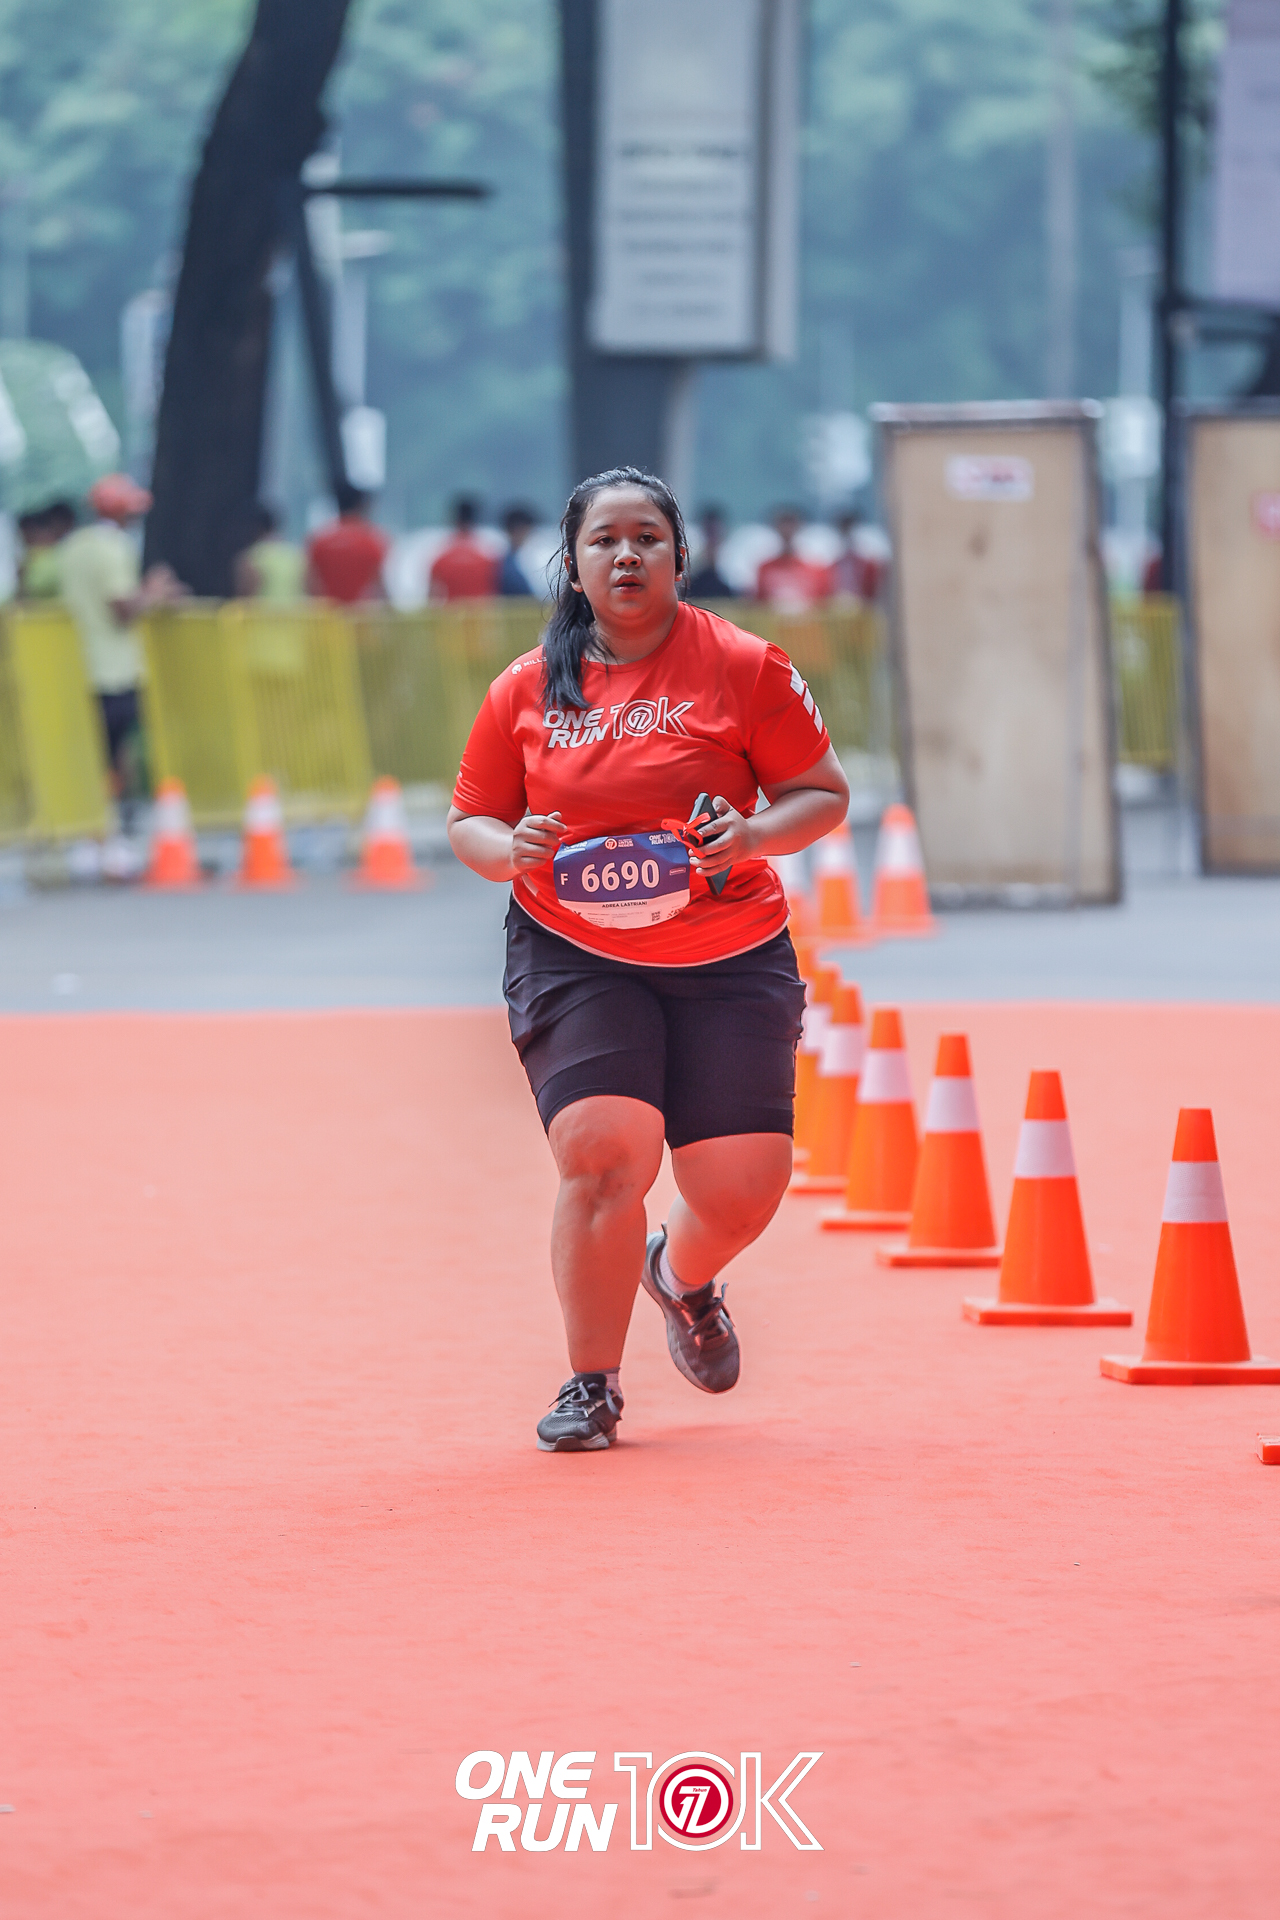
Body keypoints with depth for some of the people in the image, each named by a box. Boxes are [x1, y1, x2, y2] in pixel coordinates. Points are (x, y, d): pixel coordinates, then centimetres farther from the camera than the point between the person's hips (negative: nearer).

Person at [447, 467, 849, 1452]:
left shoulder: (743, 668, -3)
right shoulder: (526, 690, 3)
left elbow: (826, 793, 3)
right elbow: (468, 821, 12)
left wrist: (757, 831, -17)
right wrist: (508, 849, -11)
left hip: (728, 961, 0)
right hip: (573, 957, 0)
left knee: (742, 1185, -3)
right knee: (603, 1150, -20)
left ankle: (682, 1273, 36)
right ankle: (591, 1386, -2)